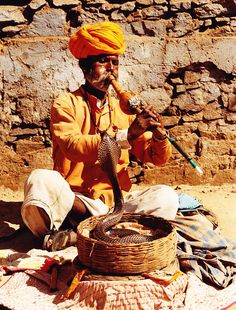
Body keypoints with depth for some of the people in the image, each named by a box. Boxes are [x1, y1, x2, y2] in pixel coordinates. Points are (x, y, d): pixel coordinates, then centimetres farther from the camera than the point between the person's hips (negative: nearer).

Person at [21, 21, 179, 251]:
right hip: (73, 199, -4)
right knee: (41, 180, -32)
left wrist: (159, 135, -12)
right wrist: (125, 135, -28)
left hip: (116, 199, 4)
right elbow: (73, 147, -19)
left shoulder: (123, 109, 13)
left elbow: (157, 158, 10)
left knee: (166, 197, -22)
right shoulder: (66, 104, 1)